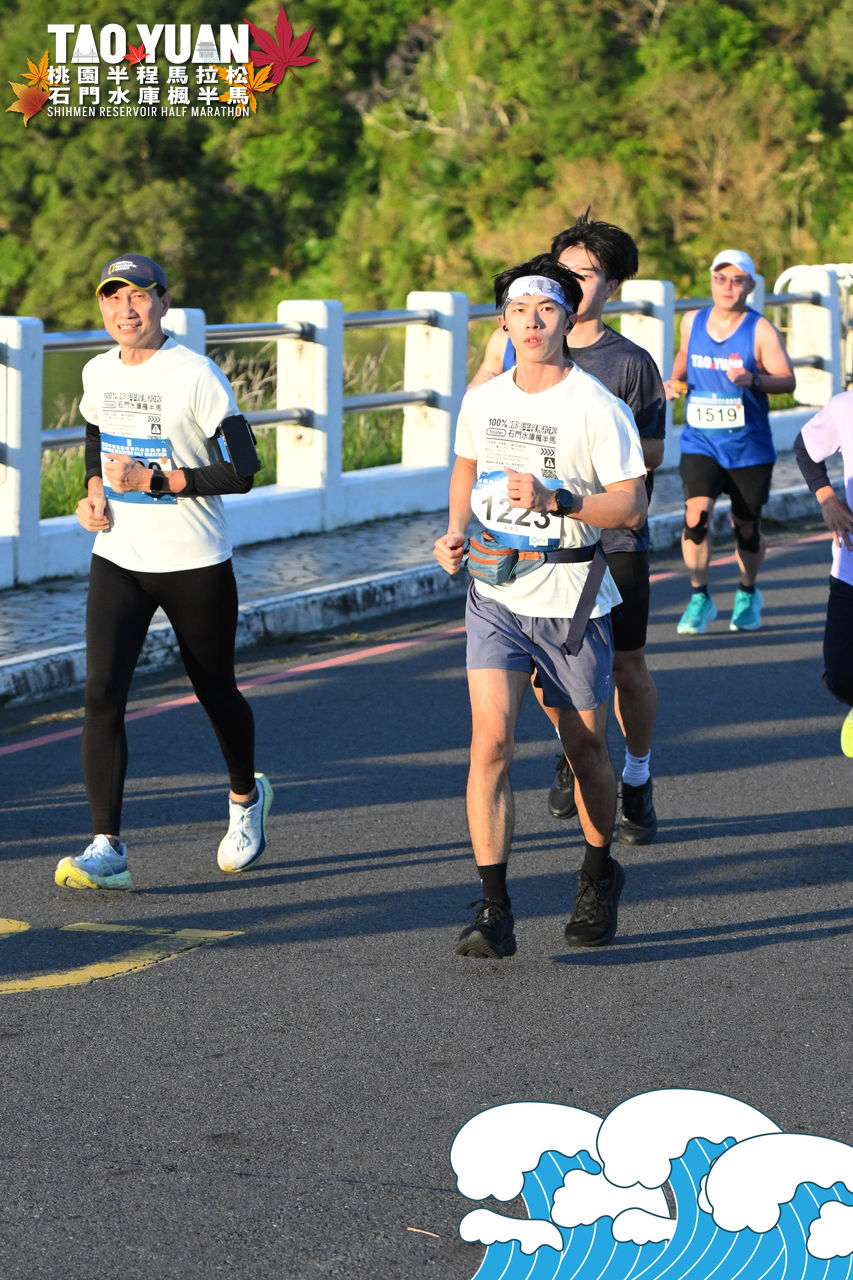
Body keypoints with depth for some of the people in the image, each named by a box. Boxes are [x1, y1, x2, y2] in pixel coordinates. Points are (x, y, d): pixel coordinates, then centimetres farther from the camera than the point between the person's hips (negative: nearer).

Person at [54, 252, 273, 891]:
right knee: (102, 693, -13)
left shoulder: (196, 376, -14)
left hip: (196, 566, -4)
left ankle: (247, 796, 43)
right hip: (118, 560, 4)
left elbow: (243, 469, -17)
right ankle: (107, 850, -14)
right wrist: (94, 491, 5)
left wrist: (154, 480, -24)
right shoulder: (99, 373, 4)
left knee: (217, 694, 12)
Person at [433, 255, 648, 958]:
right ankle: (494, 912, -14)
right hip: (495, 593, 3)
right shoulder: (482, 400, 5)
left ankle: (599, 875, 38)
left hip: (572, 597, -2)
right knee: (490, 740, -14)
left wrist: (554, 499, -26)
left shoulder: (597, 407, -10)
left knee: (585, 749, 11)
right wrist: (455, 530, 9)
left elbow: (632, 506, -13)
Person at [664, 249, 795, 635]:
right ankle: (699, 598, -2)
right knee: (696, 515, -18)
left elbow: (787, 380, -11)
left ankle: (748, 595, 35)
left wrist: (753, 379, -29)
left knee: (747, 529, 7)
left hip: (749, 447, -2)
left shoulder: (760, 330, -8)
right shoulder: (692, 322, 3)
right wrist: (675, 380, 3)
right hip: (700, 444, 2)